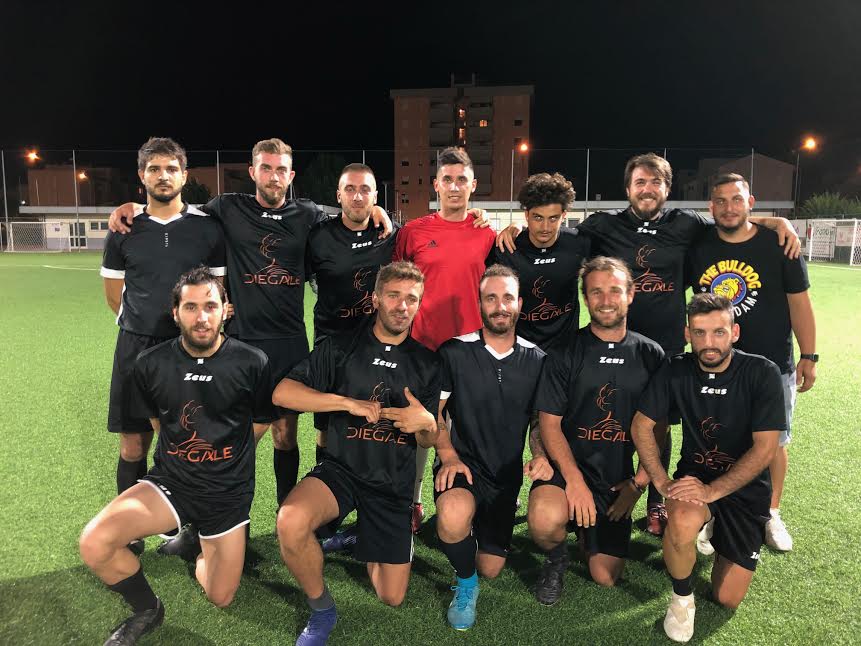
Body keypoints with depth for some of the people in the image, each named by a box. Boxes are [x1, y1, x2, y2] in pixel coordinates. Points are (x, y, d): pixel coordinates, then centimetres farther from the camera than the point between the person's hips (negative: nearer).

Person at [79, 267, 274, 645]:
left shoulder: (251, 363, -14)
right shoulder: (151, 364, -7)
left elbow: (264, 419, 3)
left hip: (228, 493, -1)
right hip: (170, 482, 1)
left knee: (220, 599, 7)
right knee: (94, 544, -23)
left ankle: (203, 552, 42)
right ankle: (146, 610, 7)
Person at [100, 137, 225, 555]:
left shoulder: (207, 228, 0)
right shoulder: (125, 230, 5)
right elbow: (114, 293, 14)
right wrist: (144, 324, 12)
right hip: (137, 348, 1)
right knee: (133, 447, 5)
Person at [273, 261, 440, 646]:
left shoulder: (427, 364, 4)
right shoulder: (341, 347, -1)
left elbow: (427, 441, 7)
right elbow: (282, 393, -11)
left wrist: (426, 423, -17)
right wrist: (349, 403, -19)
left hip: (394, 484, 2)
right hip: (341, 469, -2)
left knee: (392, 598, 4)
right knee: (290, 523, -33)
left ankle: (365, 541, 36)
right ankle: (322, 610, -3)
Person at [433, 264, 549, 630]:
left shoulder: (536, 360, 0)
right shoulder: (455, 352, -9)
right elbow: (434, 411, -3)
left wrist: (540, 455, -10)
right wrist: (448, 456, -16)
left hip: (506, 475, 3)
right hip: (461, 463, -3)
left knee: (490, 569, 9)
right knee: (454, 515, -37)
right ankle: (465, 582, -2)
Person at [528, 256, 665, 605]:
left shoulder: (650, 355, 2)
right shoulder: (567, 351, -5)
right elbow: (549, 422, -7)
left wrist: (639, 482, -3)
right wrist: (574, 479, -17)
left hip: (619, 478, 3)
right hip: (568, 463, -2)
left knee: (606, 577, 2)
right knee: (545, 521, -33)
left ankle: (588, 533, 36)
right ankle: (556, 557, 4)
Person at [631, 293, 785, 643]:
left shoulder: (762, 374, -16)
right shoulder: (676, 371, -9)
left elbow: (764, 449, -18)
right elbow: (641, 425, -4)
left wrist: (713, 490, -25)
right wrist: (662, 481, -13)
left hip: (745, 486, 0)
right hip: (694, 476, 0)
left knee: (728, 599, 0)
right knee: (683, 521, -36)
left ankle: (713, 535, 32)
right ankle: (682, 598, -5)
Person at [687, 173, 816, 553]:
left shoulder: (778, 245, -6)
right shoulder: (698, 248, -3)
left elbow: (799, 302, -2)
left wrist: (808, 356, -4)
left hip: (772, 365, -1)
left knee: (774, 442, 13)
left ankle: (771, 514, 33)